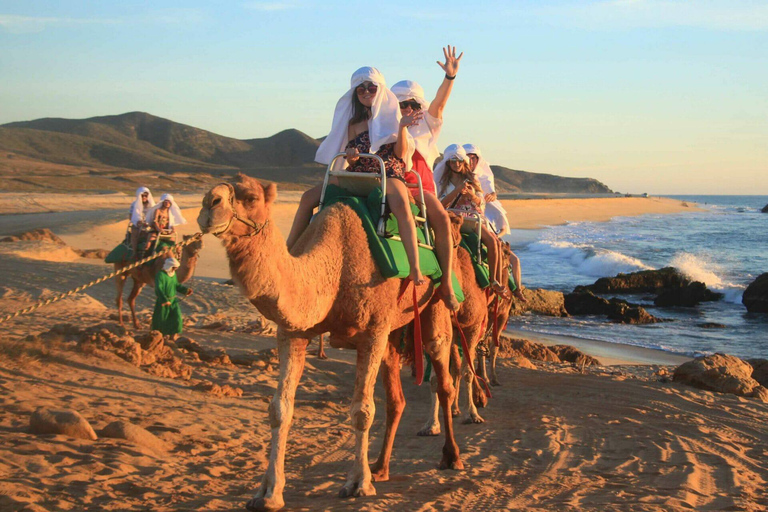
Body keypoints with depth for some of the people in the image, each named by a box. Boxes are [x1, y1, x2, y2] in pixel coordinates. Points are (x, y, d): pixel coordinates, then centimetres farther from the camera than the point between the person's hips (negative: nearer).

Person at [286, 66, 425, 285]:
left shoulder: (391, 115, 7)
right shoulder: (354, 123, 15)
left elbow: (400, 153, 0)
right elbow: (351, 162, 13)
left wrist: (402, 127, -15)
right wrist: (350, 156, -10)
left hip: (388, 174, -4)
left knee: (401, 205, -39)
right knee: (308, 197, -12)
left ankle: (415, 269, -45)